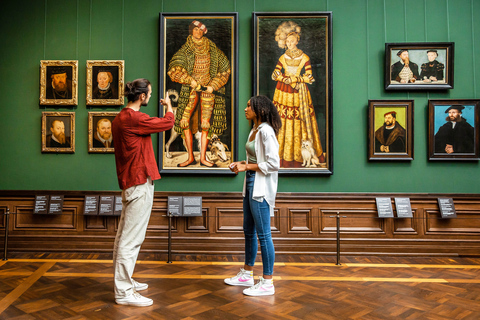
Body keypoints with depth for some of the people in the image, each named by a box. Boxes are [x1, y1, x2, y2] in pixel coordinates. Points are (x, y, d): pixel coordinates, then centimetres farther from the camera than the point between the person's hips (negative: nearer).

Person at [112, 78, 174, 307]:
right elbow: (167, 123, -7)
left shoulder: (120, 119, 14)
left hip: (129, 183, 11)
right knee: (131, 239, -6)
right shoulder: (133, 118, -17)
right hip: (140, 184, -11)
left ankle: (123, 281, 28)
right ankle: (124, 292, 1)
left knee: (125, 235, 16)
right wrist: (169, 105, 10)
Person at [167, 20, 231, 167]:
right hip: (191, 89, 0)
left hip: (208, 89, 0)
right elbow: (174, 68, -11)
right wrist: (191, 81, -19)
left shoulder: (212, 49, 4)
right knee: (184, 121, -7)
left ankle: (203, 158, 7)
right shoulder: (185, 50, 1)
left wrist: (213, 86, -3)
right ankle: (190, 157, 3)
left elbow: (225, 68, 7)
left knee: (206, 124, -3)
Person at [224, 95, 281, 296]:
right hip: (250, 184, 10)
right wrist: (240, 164, 5)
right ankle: (247, 275, 32)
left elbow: (273, 164, -21)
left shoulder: (266, 131, -16)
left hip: (261, 187, -10)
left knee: (263, 234, -2)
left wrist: (247, 167, -15)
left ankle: (267, 283, 9)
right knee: (249, 231, 18)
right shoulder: (254, 130, 13)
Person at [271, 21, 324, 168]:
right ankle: (284, 155, 10)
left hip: (300, 95, -1)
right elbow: (274, 75, 1)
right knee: (284, 123, 1)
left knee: (300, 124, 0)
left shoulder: (304, 58, 1)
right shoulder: (282, 58, 7)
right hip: (284, 94, 2)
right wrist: (287, 79, -13)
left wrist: (295, 78, -11)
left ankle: (303, 154, 10)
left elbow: (309, 78, -4)